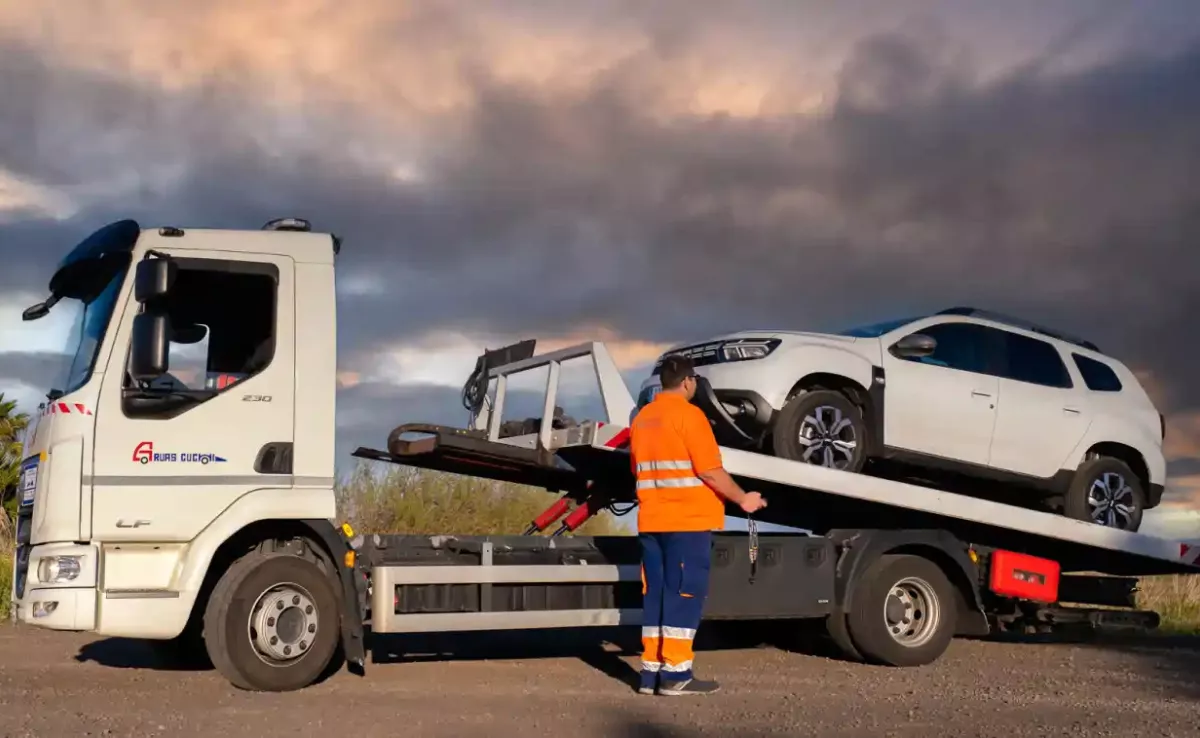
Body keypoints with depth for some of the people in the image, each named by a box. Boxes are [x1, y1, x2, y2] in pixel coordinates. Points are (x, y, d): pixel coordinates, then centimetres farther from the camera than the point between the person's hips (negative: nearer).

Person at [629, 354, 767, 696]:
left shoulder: (642, 418, 14)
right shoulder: (688, 414, -10)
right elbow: (711, 471, -14)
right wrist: (742, 499, -3)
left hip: (651, 521, 7)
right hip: (688, 519, -7)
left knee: (655, 594, 9)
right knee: (684, 594, -4)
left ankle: (651, 672, 10)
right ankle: (675, 674, -5)